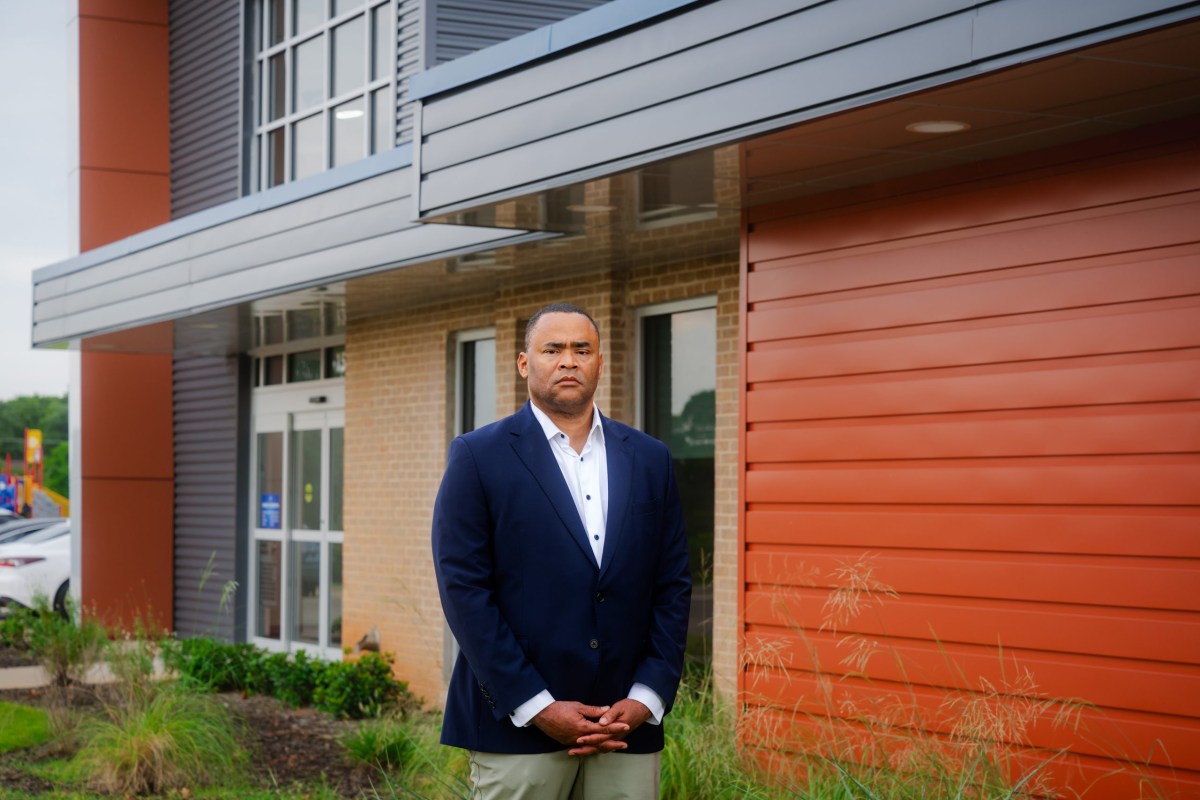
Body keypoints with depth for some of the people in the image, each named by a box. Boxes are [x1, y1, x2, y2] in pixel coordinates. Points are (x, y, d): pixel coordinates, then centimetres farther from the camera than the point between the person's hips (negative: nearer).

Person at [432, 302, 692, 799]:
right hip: (517, 726, -3)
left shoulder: (649, 459, 11)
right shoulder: (478, 456, 0)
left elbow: (673, 587, 9)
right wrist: (538, 708, -11)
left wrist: (646, 698, -3)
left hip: (628, 726, 3)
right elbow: (463, 589, -6)